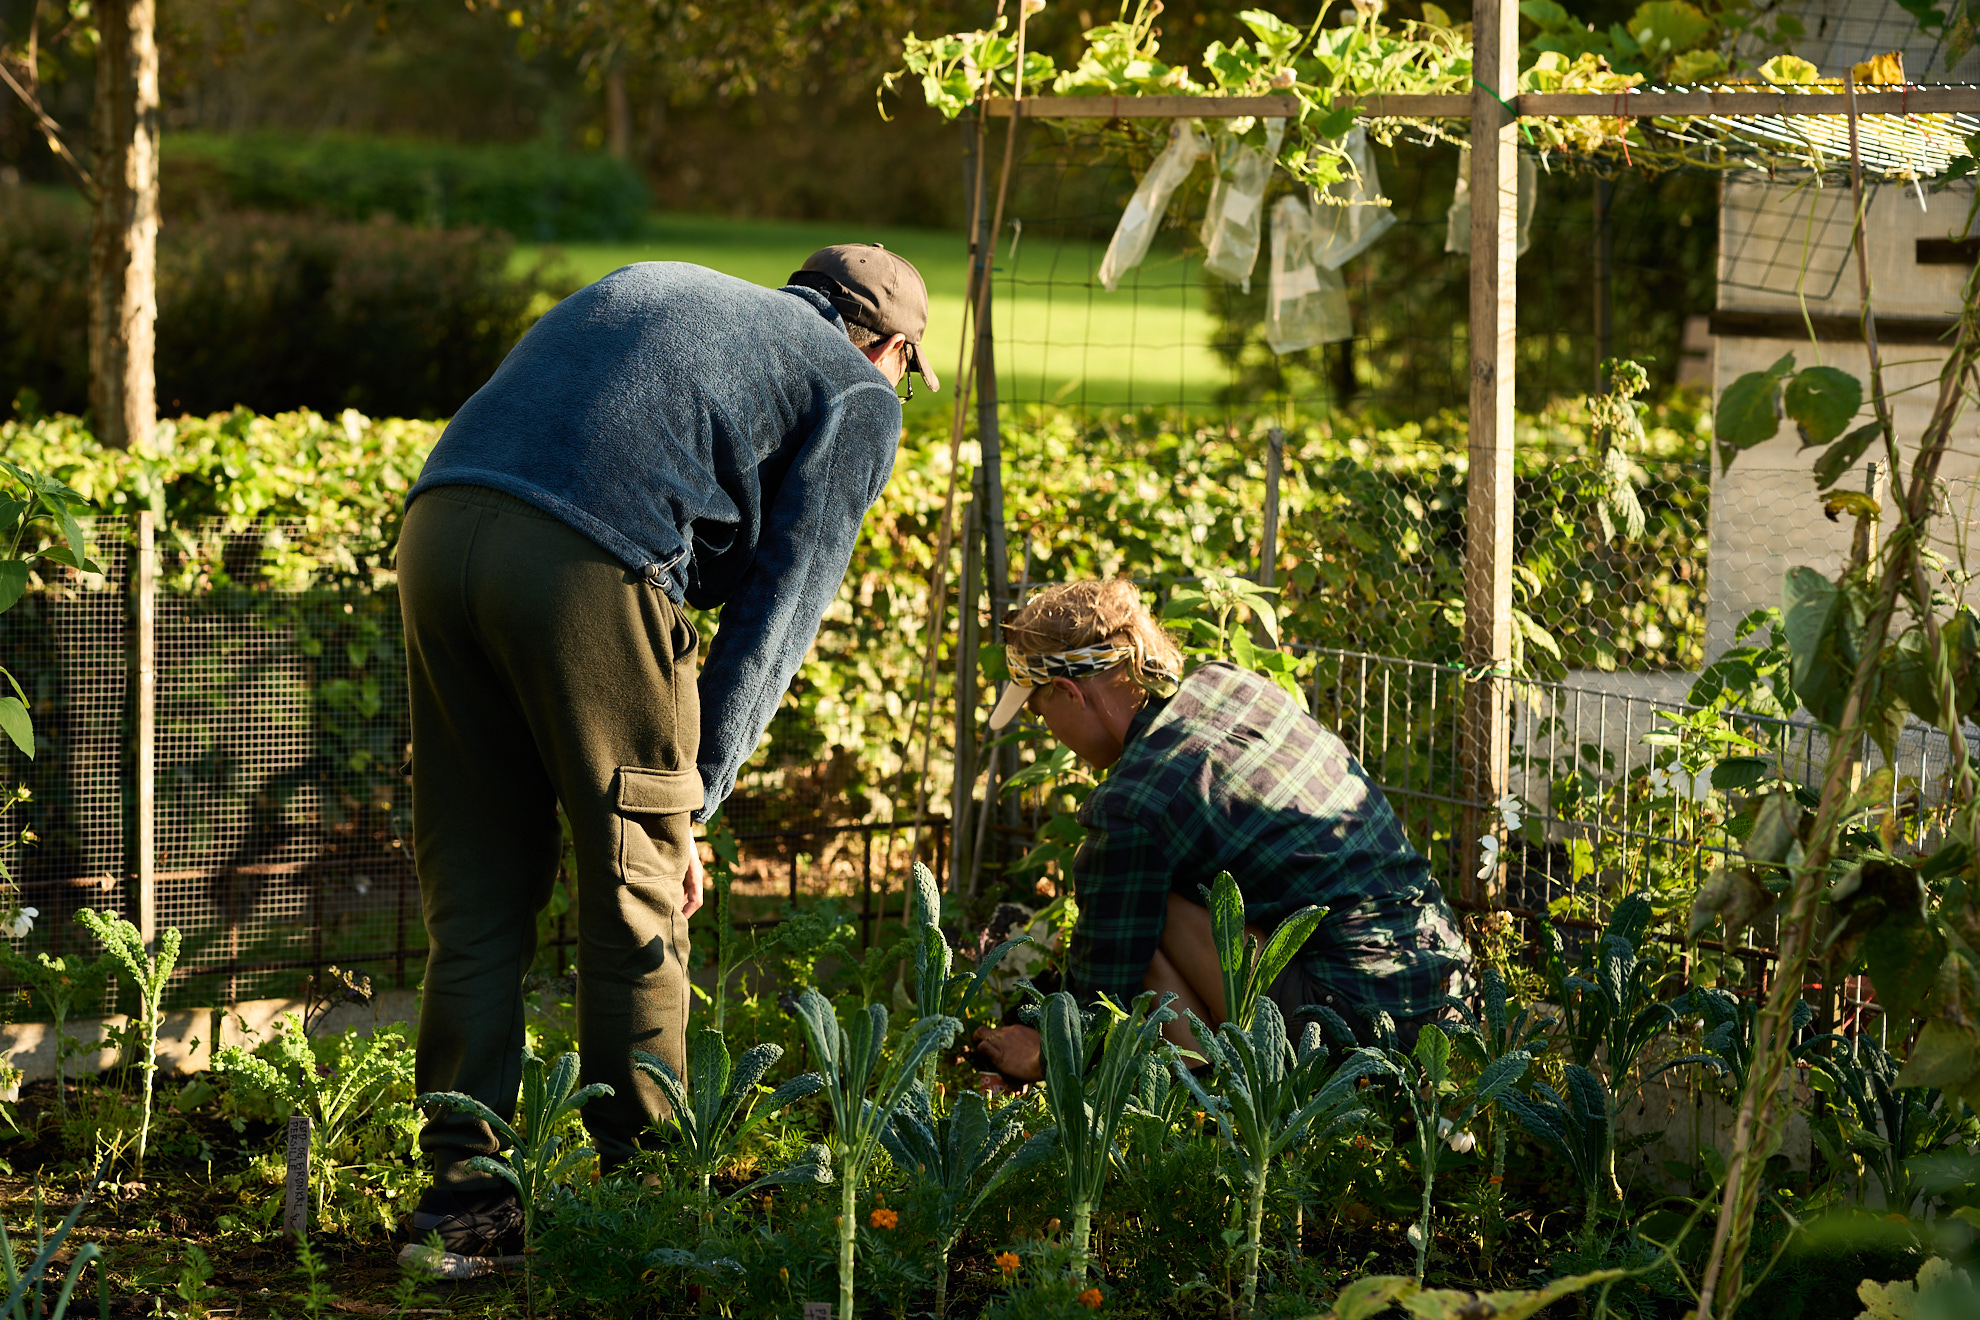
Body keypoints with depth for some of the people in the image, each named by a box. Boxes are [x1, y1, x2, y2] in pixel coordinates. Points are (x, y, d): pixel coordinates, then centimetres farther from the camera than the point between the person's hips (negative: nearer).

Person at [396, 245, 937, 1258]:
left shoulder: (652, 288, 34)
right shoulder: (859, 398, 17)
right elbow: (776, 617, 10)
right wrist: (688, 802, 12)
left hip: (438, 524, 6)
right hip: (588, 566, -6)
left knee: (473, 890, 13)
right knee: (636, 888, 8)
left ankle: (465, 1184, 14)